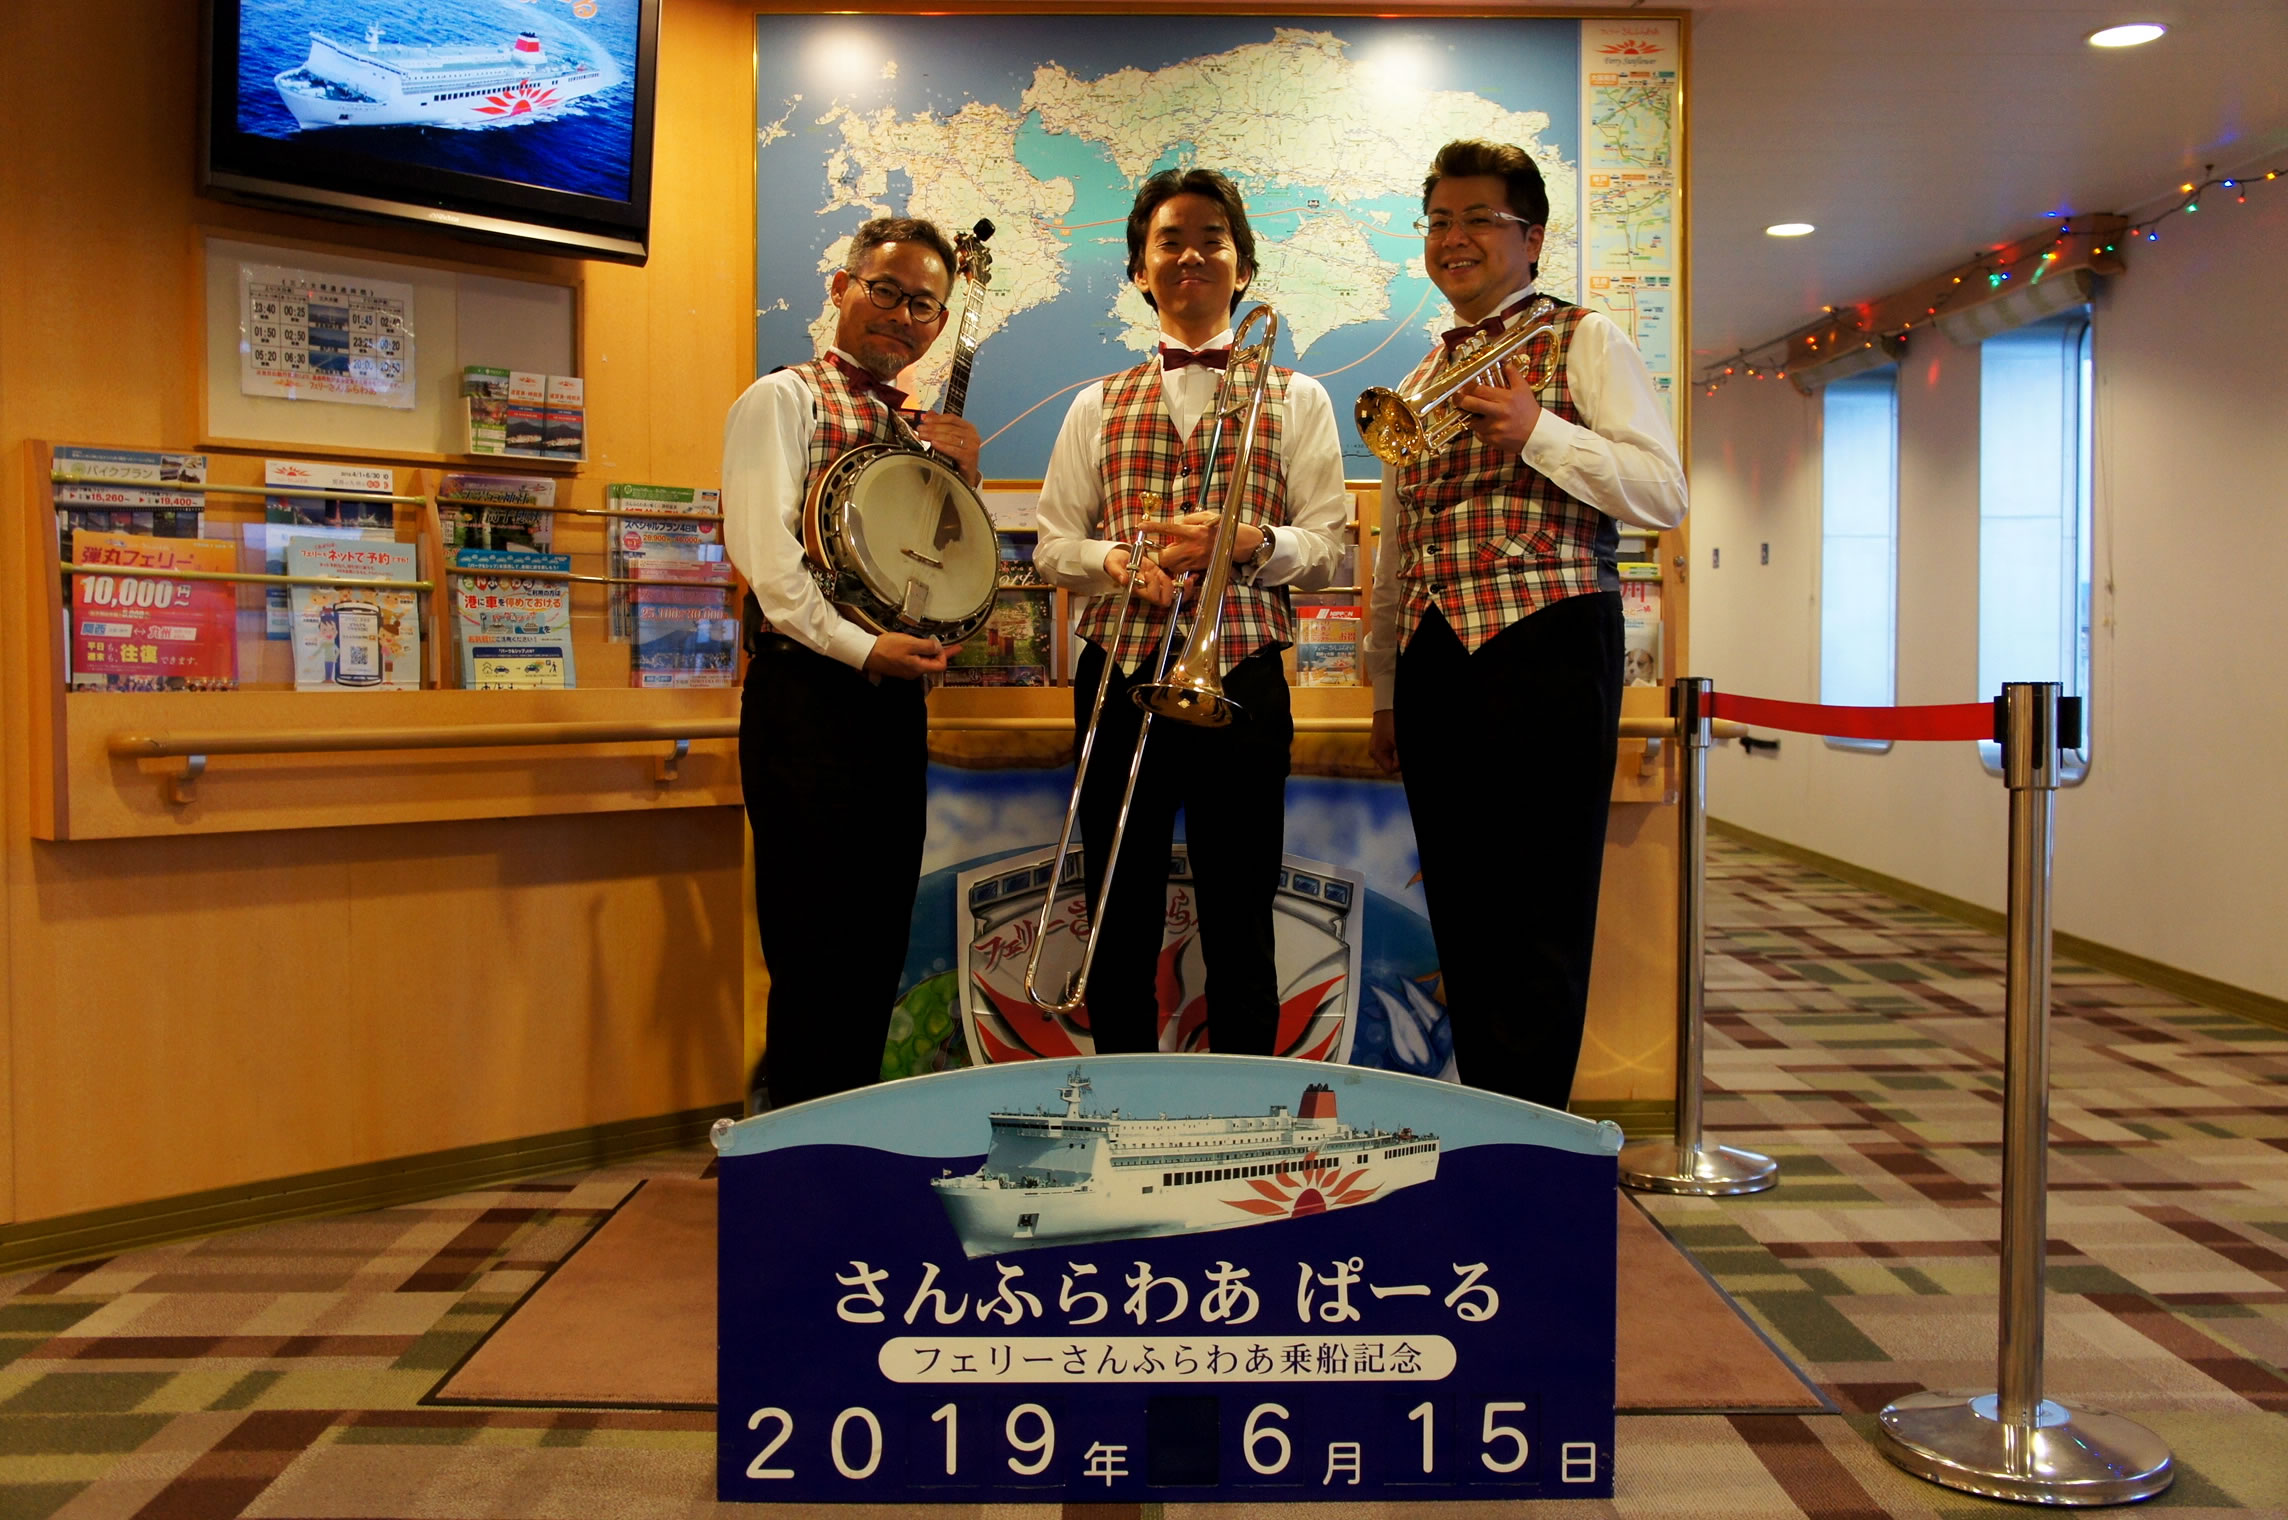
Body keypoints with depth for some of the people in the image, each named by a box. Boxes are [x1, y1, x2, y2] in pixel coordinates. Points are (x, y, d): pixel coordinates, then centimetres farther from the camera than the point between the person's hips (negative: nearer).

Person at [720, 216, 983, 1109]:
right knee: (815, 959, -5)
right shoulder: (784, 399, 0)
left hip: (896, 700, 7)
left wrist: (964, 481, 3)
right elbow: (764, 555, -13)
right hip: (807, 697, -7)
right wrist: (860, 647, -20)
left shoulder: (919, 426, 20)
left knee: (876, 951, 10)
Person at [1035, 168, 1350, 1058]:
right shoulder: (1098, 406, 15)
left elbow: (1329, 548, 3)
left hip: (1241, 678, -2)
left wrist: (1250, 541, -16)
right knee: (1119, 927, 6)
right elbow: (1052, 544, 10)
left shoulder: (1295, 399, 10)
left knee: (1239, 933, 3)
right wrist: (1119, 560, -11)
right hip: (1119, 675, 2)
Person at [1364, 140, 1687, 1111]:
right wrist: (1386, 686, 21)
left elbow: (1666, 494, -6)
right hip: (1433, 660, 6)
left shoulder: (1583, 341, 5)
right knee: (1463, 919, 8)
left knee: (1539, 923, -6)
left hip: (1545, 642, -6)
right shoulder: (1422, 376, 23)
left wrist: (1536, 431, -17)